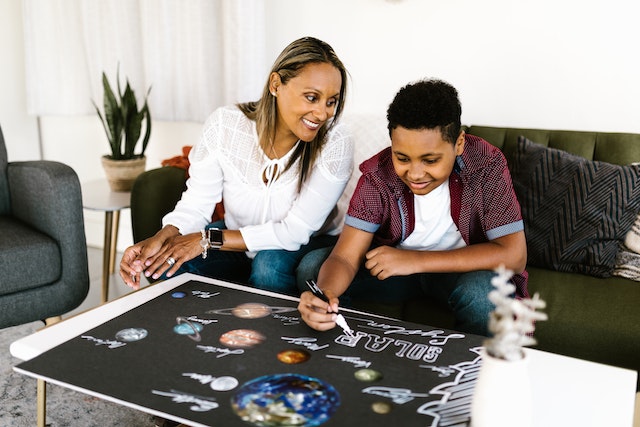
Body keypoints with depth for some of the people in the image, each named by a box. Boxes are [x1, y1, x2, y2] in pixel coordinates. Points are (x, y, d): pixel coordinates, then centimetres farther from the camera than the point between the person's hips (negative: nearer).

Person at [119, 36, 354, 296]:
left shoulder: (336, 145, -24)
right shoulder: (225, 124, -17)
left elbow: (295, 232, -25)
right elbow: (196, 204, -11)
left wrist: (208, 240, -28)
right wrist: (162, 237, -32)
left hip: (307, 246, -2)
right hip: (237, 241, 3)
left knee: (271, 264, -35)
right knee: (162, 263, -17)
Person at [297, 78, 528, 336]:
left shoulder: (487, 165, -22)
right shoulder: (377, 175, -18)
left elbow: (513, 255, -26)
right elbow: (345, 257, -22)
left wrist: (415, 260, -28)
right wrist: (323, 292, -46)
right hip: (393, 266, 2)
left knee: (482, 289, -36)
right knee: (311, 266, -16)